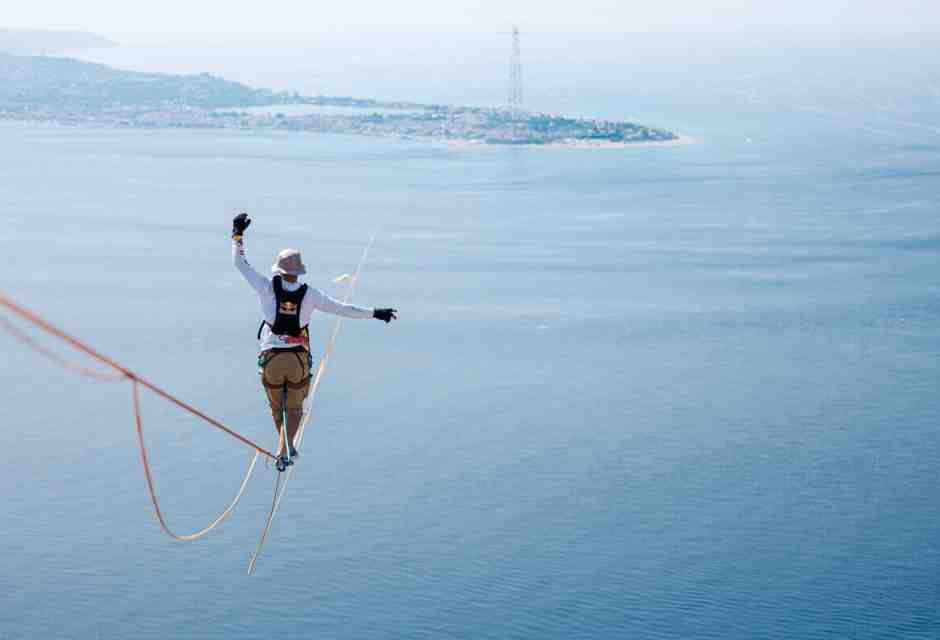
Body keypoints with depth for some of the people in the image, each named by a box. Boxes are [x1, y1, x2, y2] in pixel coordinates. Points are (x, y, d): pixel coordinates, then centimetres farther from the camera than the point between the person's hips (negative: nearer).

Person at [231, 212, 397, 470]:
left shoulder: (267, 288, -10)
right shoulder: (310, 295, -9)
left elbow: (240, 264, -3)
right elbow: (343, 309, -4)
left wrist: (238, 235, 8)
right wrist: (376, 313, 6)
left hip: (271, 357, 0)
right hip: (299, 359, 0)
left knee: (276, 407, 22)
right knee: (295, 408, 16)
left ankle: (286, 447, 31)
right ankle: (284, 452, 1)